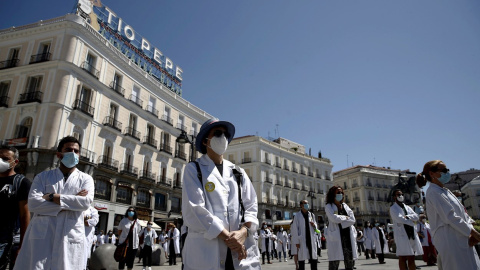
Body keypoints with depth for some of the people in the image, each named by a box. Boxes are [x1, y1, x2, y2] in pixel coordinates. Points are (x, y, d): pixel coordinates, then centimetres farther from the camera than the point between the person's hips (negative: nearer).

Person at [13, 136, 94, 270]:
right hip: (41, 235, 1)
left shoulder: (86, 179, 8)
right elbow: (33, 203, -5)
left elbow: (86, 202, -11)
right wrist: (69, 204, -11)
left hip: (70, 237, 0)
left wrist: (52, 197, -10)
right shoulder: (43, 176, 11)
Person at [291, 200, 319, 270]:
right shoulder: (297, 215, -3)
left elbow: (316, 227, 19)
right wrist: (296, 241, -9)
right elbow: (294, 229, -5)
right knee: (302, 258, -1)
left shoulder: (312, 215, 11)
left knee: (313, 258, 6)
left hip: (311, 239, 4)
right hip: (302, 240, -4)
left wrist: (314, 225, -5)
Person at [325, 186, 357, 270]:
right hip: (335, 237, -5)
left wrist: (340, 221, -8)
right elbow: (334, 218, -16)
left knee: (350, 262, 9)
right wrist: (346, 217, -2)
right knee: (334, 263, -6)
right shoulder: (329, 206, 2)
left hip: (348, 236, 5)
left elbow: (353, 219, 4)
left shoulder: (345, 206, 17)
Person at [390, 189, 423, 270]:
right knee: (402, 258, -5)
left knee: (411, 258, 10)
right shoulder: (393, 208, 0)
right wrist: (411, 221, -5)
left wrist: (407, 216, -11)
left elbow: (416, 217, 6)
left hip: (412, 234, 6)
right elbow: (399, 219, -16)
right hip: (401, 235, -6)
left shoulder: (407, 207, 21)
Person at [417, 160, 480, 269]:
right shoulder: (433, 192, -11)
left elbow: (462, 212, 14)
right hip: (450, 239, -9)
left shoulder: (444, 191, 18)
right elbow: (450, 217, -17)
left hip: (462, 239, 9)